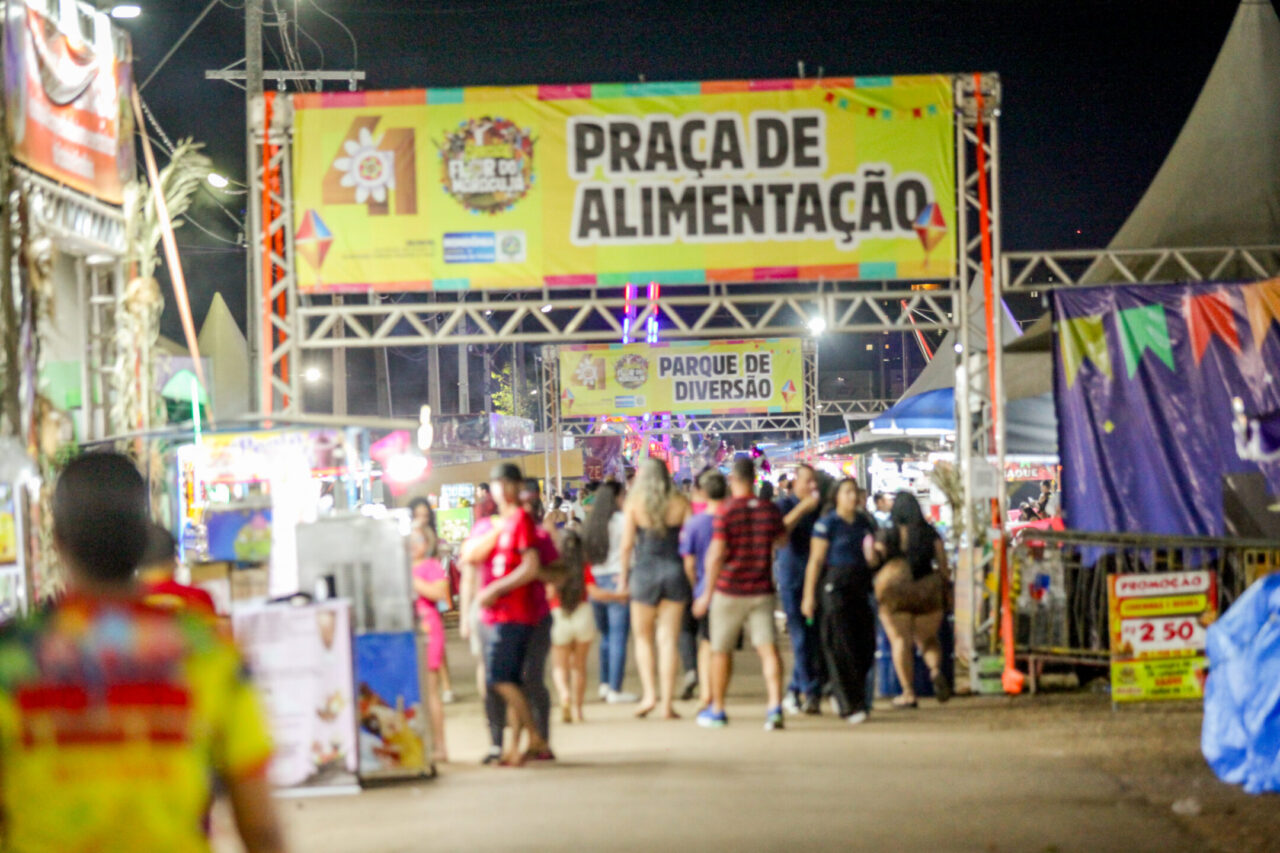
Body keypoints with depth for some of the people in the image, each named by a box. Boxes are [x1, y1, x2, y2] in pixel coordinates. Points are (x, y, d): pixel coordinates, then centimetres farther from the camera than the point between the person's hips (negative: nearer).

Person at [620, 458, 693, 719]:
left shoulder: (634, 503, -3)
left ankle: (650, 693, 1)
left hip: (645, 571, -1)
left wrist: (624, 576, 5)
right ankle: (667, 704, 2)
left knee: (643, 638, 14)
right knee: (668, 640, 4)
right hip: (674, 571, 1)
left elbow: (627, 544, -4)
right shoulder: (680, 503, 0)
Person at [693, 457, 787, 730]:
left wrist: (707, 593, -7)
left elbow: (715, 556, -15)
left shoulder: (727, 511, -11)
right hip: (762, 590, 3)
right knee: (768, 649, -4)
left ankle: (717, 710, 22)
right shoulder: (770, 510, 2)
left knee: (720, 651, 11)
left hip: (729, 591, -3)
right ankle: (775, 706, -20)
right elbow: (782, 539, 21)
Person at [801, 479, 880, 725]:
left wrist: (872, 555, -3)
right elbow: (815, 560, -8)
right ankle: (851, 706, -2)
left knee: (865, 647, 3)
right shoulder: (827, 524, -6)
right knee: (841, 649, -5)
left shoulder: (865, 522, 13)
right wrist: (809, 595, -13)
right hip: (835, 588, -6)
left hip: (860, 590, 6)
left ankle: (840, 695, 23)